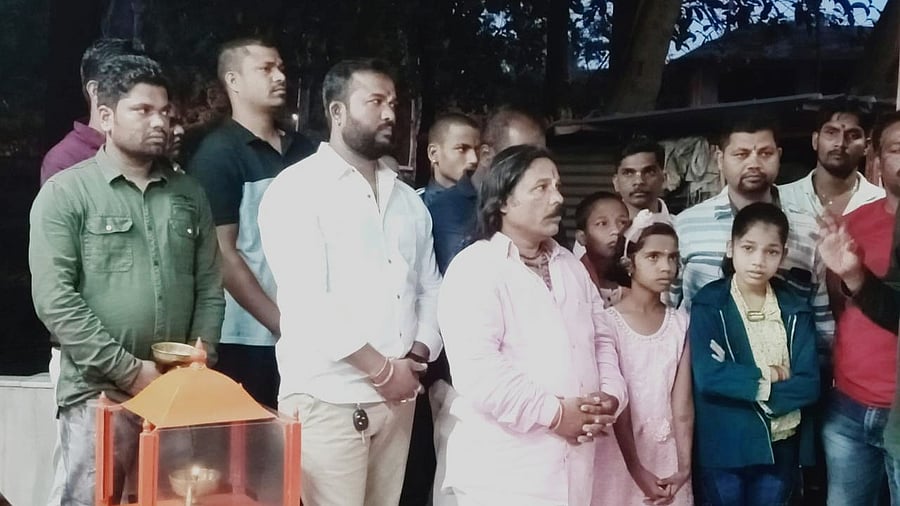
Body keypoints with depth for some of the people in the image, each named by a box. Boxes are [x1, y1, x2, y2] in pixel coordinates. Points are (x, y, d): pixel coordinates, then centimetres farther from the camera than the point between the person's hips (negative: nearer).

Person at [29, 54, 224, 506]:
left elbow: (210, 288, 11)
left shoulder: (189, 194, 11)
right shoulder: (66, 192, -3)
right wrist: (129, 370, -14)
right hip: (97, 393, -4)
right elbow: (53, 298, -11)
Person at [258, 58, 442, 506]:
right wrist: (382, 369, -12)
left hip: (397, 396, 6)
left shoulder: (408, 200, 16)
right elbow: (306, 301, -15)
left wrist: (418, 355, -2)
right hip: (328, 399, -6)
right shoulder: (298, 188, -5)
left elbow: (429, 287, 16)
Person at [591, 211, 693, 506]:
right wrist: (637, 470, -14)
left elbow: (683, 403, -3)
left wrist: (684, 467, -10)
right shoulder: (610, 321, -8)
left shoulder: (680, 323, 4)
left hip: (668, 452, 3)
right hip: (621, 452, -3)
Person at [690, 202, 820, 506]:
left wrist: (744, 383, -13)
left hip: (781, 448, 3)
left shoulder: (796, 308, 4)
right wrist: (765, 376, -11)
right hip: (724, 448, -3)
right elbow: (708, 376, -17)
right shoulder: (708, 304, -5)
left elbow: (809, 384, -4)